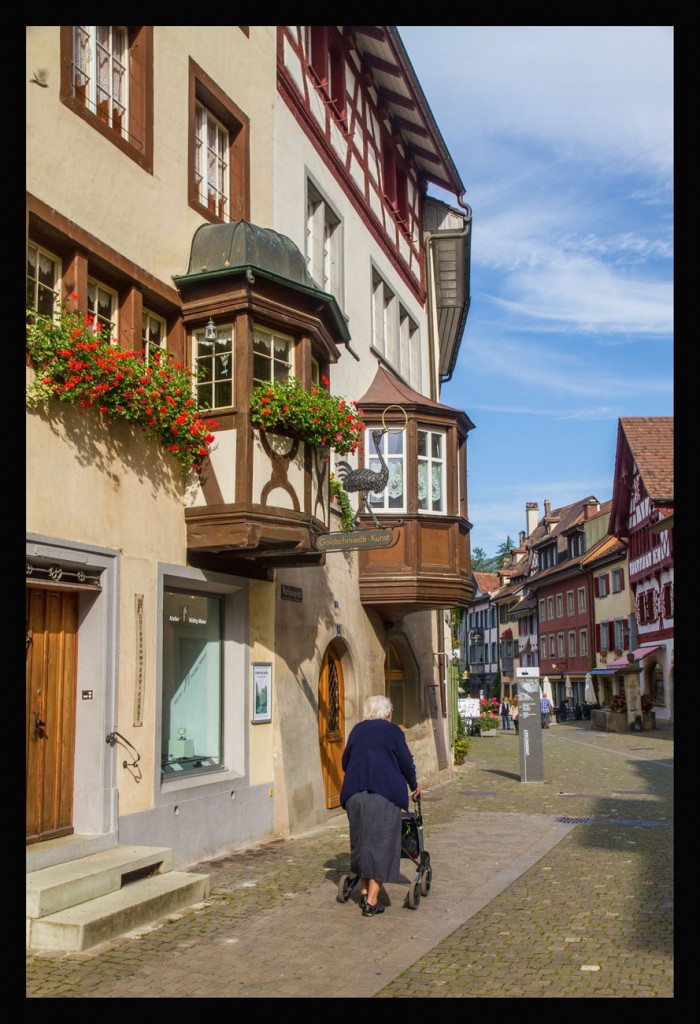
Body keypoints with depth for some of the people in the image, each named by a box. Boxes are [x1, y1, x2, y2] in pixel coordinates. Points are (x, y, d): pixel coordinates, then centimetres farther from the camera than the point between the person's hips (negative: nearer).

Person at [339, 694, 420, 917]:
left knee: (361, 840, 16)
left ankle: (364, 892, 21)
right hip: (385, 792, -4)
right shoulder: (393, 731, 3)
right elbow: (406, 762, 2)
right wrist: (414, 785, 19)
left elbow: (345, 761, 19)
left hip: (354, 793, 4)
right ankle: (372, 901, -3)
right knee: (382, 842, 0)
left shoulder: (357, 730, 15)